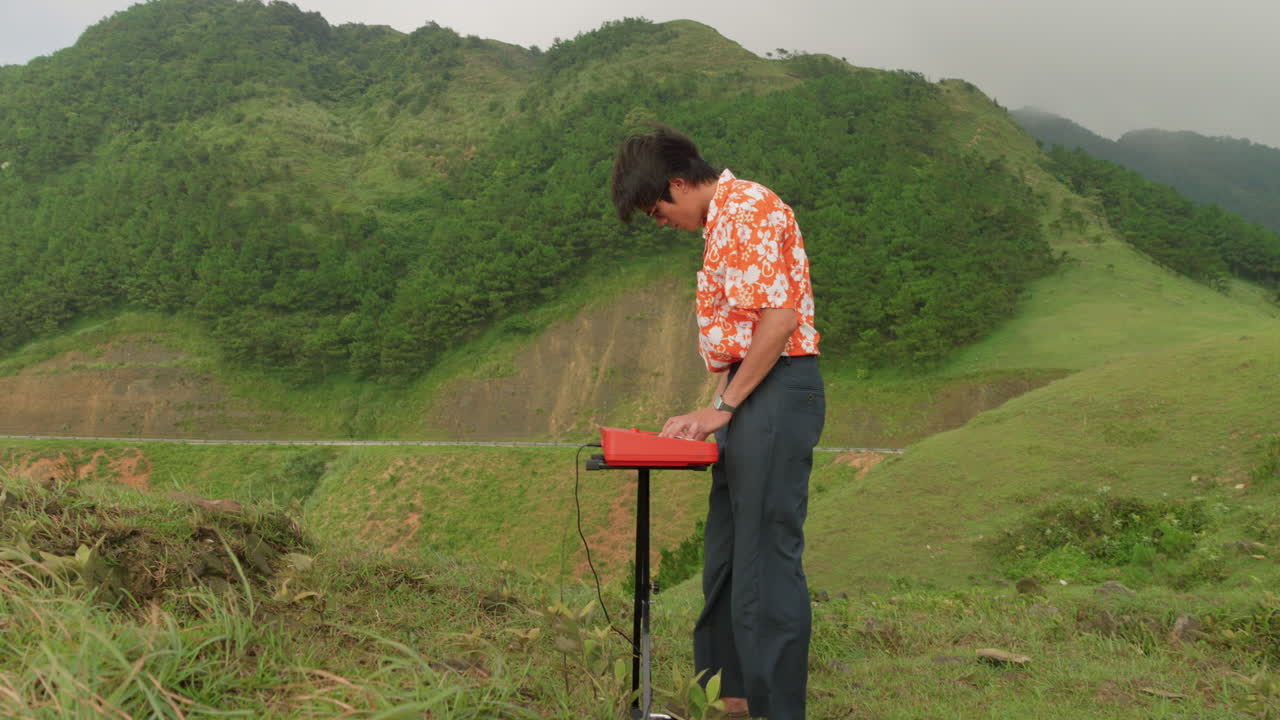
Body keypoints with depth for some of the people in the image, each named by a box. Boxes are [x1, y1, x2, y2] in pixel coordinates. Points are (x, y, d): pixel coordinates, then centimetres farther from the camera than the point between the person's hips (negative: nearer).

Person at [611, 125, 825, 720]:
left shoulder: (746, 208, -11)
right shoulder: (723, 221, 21)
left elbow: (779, 318, -20)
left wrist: (722, 407, -14)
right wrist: (711, 414, 12)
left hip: (777, 391, -10)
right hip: (750, 395, 10)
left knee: (766, 555, -6)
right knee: (726, 553, 15)